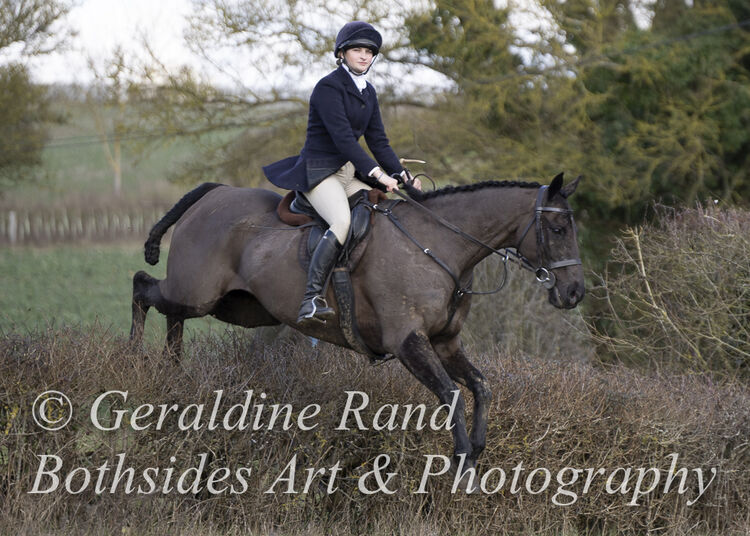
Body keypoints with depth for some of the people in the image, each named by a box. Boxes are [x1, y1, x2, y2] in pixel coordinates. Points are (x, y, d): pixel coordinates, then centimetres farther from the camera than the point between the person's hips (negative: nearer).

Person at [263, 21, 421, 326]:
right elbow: (343, 138, -20)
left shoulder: (367, 92, 14)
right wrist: (377, 174, -27)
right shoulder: (329, 87, -11)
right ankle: (310, 301, -40)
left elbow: (378, 141, 14)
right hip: (319, 172, -9)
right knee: (344, 221, -33)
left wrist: (402, 174, 0)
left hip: (350, 174, 9)